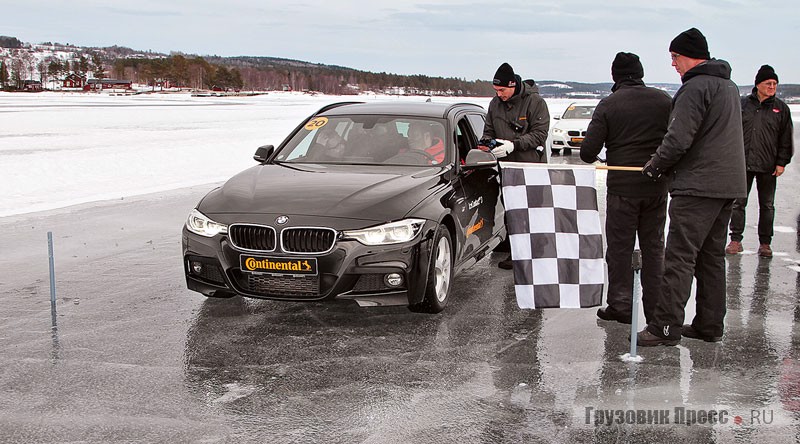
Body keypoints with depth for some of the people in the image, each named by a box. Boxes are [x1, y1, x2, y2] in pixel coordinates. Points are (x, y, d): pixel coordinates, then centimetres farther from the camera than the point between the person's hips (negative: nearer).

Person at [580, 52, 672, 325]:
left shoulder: (608, 105, -7)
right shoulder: (664, 100, 1)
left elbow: (588, 151, -11)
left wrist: (593, 158, 12)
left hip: (622, 188, -3)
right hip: (657, 188, 3)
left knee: (619, 249, 8)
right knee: (653, 248, 12)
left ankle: (620, 306, 11)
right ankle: (655, 308, 16)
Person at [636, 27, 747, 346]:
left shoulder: (695, 87, -13)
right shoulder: (730, 86, 19)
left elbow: (678, 139, -19)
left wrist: (655, 167, -2)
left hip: (697, 187, -10)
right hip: (729, 185, 10)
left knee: (680, 257, -7)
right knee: (712, 257, 13)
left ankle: (666, 326, -7)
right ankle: (710, 325, 18)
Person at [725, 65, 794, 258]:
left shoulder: (781, 108, 5)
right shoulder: (742, 104, 5)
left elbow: (786, 139, 5)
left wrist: (781, 163, -2)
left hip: (768, 167, 0)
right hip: (742, 164, 0)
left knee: (767, 205, 6)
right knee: (738, 203, 2)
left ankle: (765, 243, 14)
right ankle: (736, 240, 11)